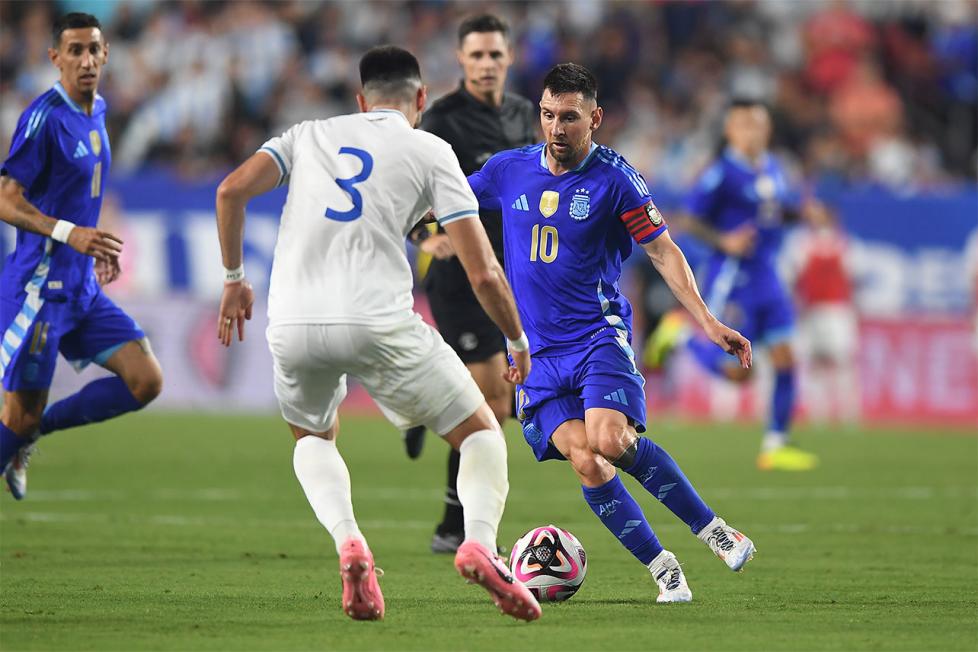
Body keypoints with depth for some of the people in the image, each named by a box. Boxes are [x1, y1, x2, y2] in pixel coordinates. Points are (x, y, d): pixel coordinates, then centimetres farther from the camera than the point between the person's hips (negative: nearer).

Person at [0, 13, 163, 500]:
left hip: (82, 287, 8)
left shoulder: (96, 112, 11)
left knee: (146, 381, -1)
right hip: (40, 288, -8)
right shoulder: (45, 117, -15)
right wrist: (68, 233, -30)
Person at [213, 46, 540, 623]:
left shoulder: (309, 135, 20)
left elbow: (232, 190, 5)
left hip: (293, 326, 3)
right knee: (482, 431, 15)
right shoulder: (429, 151, 11)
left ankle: (347, 541, 1)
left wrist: (234, 279, 19)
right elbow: (484, 274, 5)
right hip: (378, 324, -3)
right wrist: (518, 343, 20)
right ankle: (480, 543, -15)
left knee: (314, 438, 32)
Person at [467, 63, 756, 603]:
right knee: (585, 462, -16)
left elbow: (663, 252, -4)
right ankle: (662, 568, -6)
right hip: (536, 350, 3)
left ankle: (709, 526, -9)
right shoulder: (508, 170, 6)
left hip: (599, 333, -3)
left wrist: (709, 324, -13)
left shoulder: (614, 179, -5)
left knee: (609, 440, -27)